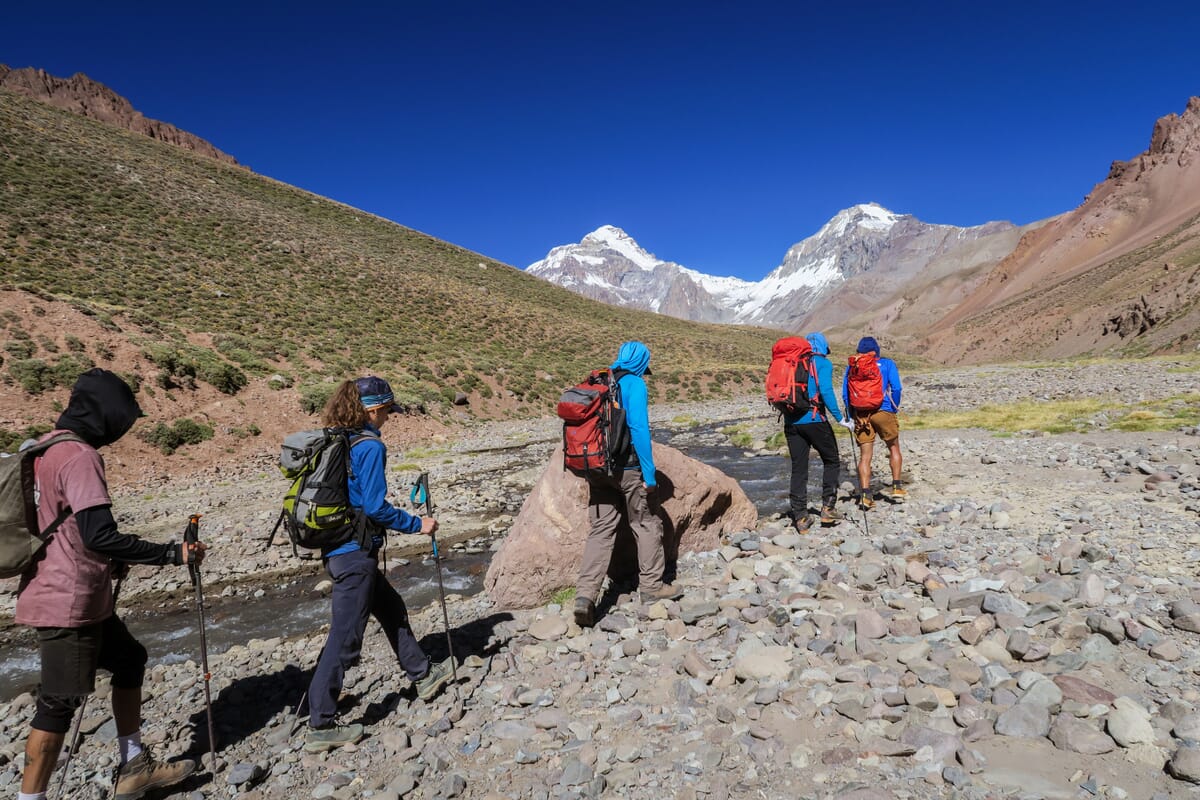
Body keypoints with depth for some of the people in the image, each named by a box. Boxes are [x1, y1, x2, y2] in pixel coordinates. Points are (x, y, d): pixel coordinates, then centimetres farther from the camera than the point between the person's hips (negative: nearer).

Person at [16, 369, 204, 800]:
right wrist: (172, 553, -24)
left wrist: (109, 563, 19)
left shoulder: (45, 447, 10)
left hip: (80, 598, 10)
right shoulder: (79, 456, -21)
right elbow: (98, 533, -29)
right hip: (68, 603, -10)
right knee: (60, 702, 1)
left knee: (129, 659, 18)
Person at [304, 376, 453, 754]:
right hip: (355, 552, -10)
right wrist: (418, 525, -8)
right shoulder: (369, 445, -17)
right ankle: (320, 727, 11)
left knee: (392, 609, 22)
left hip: (335, 548, 10)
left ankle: (422, 675, 38)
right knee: (345, 638, 0)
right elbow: (375, 506, -20)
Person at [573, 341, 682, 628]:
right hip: (626, 467, -5)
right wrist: (650, 475, -13)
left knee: (601, 529, 7)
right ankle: (651, 585, 24)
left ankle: (586, 593, -3)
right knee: (645, 524, 12)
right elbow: (639, 429, -16)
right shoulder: (634, 384, -8)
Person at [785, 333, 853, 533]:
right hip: (814, 419, -5)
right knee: (831, 462, 15)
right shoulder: (823, 363, 1)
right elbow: (826, 391, -14)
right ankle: (827, 508, 10)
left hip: (791, 421, 5)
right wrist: (839, 419, -12)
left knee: (798, 470, 7)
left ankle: (800, 518, 7)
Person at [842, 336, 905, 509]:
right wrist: (894, 408, 7)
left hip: (860, 414, 2)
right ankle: (896, 487, 17)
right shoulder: (887, 364, 6)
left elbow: (845, 394, 5)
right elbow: (896, 388, -5)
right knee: (894, 448, 19)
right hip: (883, 411, -1)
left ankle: (865, 494, -5)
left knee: (865, 456, 3)